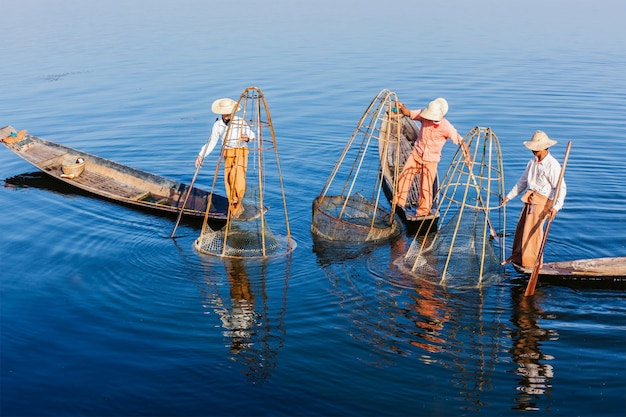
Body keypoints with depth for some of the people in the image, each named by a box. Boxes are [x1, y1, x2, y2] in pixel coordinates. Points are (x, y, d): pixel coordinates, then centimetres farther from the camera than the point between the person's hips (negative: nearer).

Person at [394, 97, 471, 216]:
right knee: (404, 177, 1)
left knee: (425, 187, 3)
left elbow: (460, 141, -17)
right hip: (416, 153, 3)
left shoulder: (446, 127, -23)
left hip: (431, 160, -3)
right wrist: (402, 107, -30)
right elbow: (409, 114, -9)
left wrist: (467, 154, -28)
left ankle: (424, 210, 24)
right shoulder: (425, 115, -14)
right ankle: (399, 201, 20)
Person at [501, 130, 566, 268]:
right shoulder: (532, 162, 9)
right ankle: (517, 257, 25)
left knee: (533, 230, -6)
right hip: (530, 199, 8)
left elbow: (561, 188, -18)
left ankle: (533, 262, 8)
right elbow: (522, 182, 19)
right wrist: (509, 196, 18)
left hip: (542, 201, -8)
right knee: (521, 228, 11)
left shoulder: (553, 165, -16)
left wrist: (556, 207, -30)